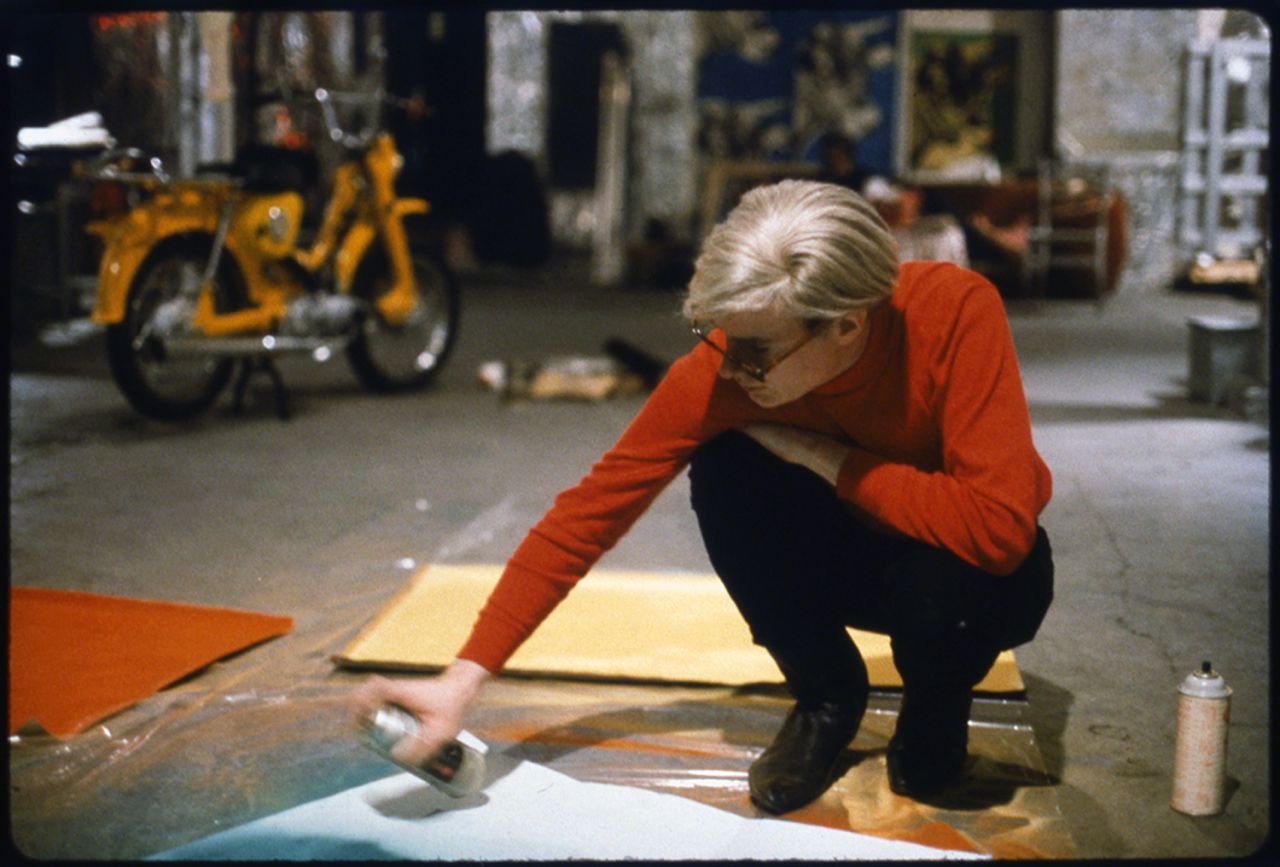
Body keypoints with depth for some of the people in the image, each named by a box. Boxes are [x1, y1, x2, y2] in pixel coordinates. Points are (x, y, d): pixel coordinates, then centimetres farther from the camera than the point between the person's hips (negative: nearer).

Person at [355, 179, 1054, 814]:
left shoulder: (955, 310, -33)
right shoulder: (721, 366, -26)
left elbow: (998, 525, -40)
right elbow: (594, 506, -25)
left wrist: (826, 457, -33)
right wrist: (466, 676, -31)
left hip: (973, 568, -2)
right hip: (852, 553, 3)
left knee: (935, 580, -37)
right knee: (724, 470, -26)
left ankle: (935, 712, 1)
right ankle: (826, 695, -1)